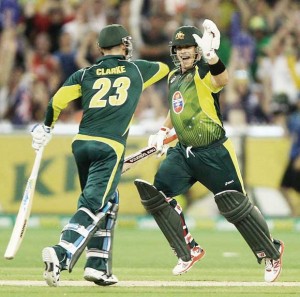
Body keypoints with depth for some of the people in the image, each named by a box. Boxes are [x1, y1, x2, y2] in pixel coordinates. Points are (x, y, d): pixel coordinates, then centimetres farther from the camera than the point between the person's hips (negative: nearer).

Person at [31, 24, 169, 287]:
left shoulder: (85, 74, 13)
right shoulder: (137, 69, 13)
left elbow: (58, 100, 1)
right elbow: (167, 68, 33)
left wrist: (46, 127, 16)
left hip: (81, 144, 4)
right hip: (110, 147, -4)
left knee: (108, 202, 21)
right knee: (94, 205, -13)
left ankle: (99, 265, 16)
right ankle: (61, 255, -34)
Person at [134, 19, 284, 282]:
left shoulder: (204, 73, -13)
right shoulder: (174, 78, 11)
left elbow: (222, 81, -38)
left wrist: (211, 55, -54)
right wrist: (163, 132, 16)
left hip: (215, 154, -7)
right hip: (183, 153, 7)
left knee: (236, 206, -8)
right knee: (155, 193, -5)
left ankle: (272, 252, 15)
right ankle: (189, 252, 6)